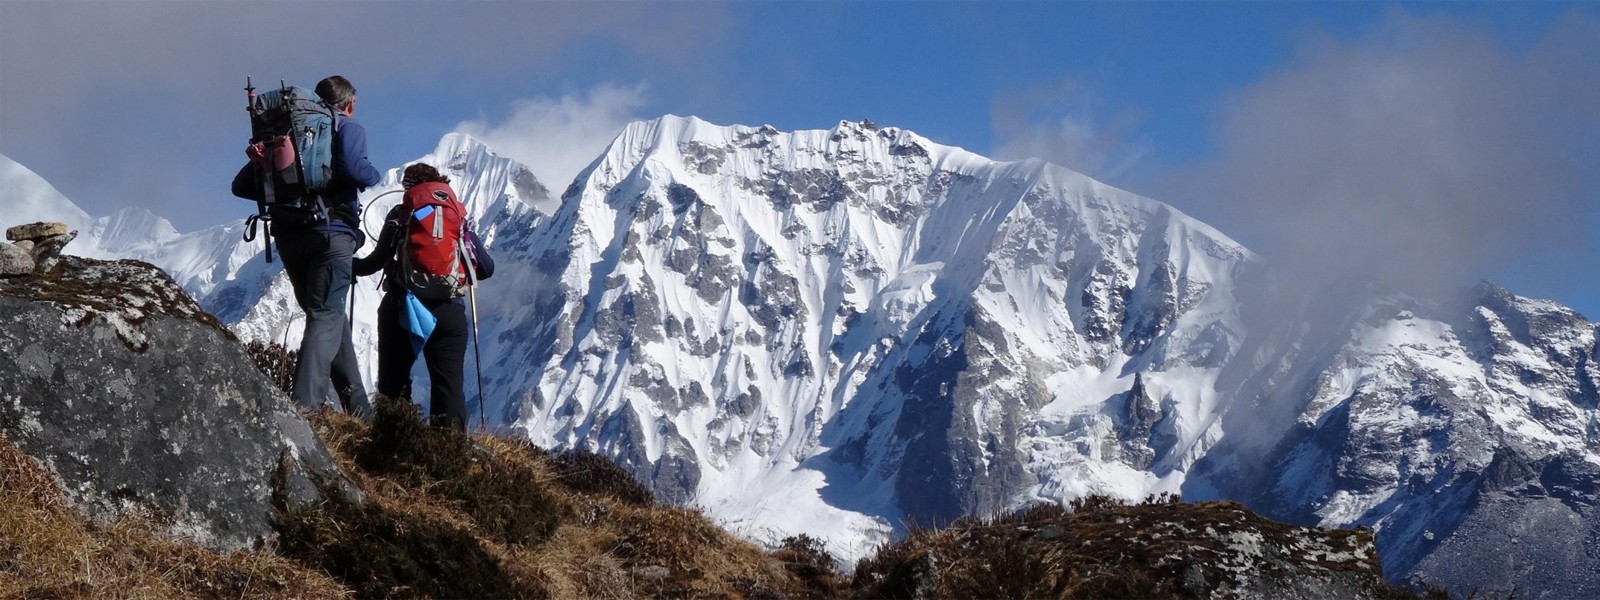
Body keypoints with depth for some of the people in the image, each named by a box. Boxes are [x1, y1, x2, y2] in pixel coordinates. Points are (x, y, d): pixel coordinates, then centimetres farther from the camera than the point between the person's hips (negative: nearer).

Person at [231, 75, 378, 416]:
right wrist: (374, 176, 4)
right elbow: (354, 168, -17)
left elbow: (242, 186, 15)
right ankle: (304, 405, -27)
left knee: (330, 316, 16)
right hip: (330, 232, -6)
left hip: (288, 237, 6)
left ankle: (358, 408, 17)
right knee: (326, 317, -10)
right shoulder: (348, 128, 5)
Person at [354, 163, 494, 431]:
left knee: (394, 383, 12)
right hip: (449, 313, 1)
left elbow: (379, 259, -4)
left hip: (401, 308, -1)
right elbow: (486, 268, 9)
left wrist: (352, 266, 14)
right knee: (449, 383, -1)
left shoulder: (401, 215, 4)